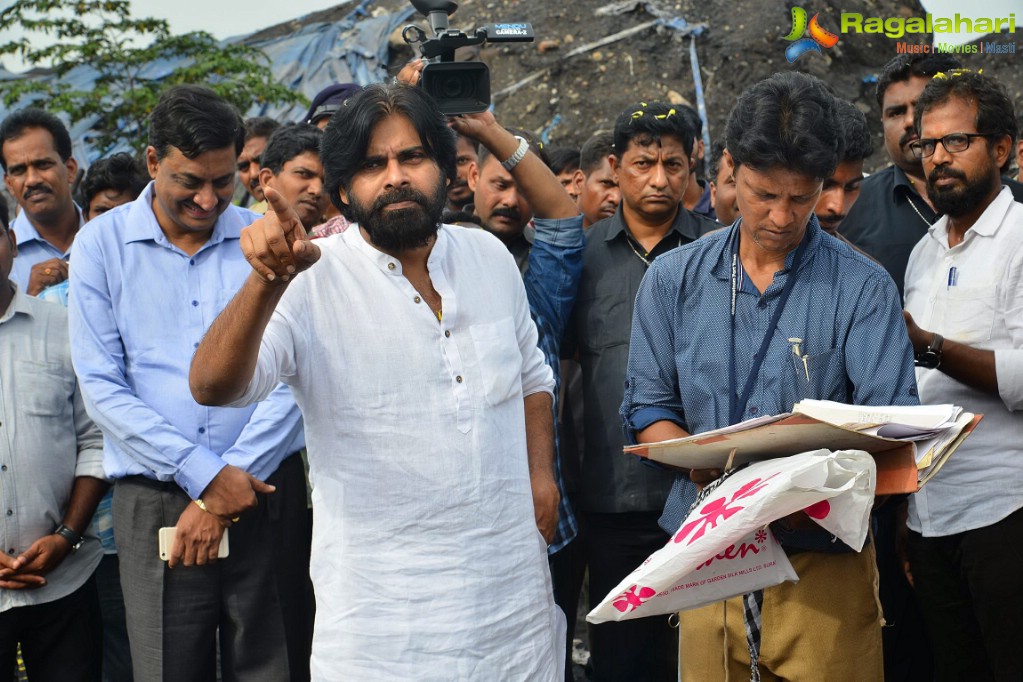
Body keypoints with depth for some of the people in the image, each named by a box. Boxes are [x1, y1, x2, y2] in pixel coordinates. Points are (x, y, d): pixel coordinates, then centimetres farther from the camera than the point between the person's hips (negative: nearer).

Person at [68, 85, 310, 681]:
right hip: (155, 504, 0)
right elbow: (102, 388, -3)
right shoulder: (102, 245, 3)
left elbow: (290, 378, -2)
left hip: (268, 494, 1)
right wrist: (205, 475, -10)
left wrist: (224, 492, -9)